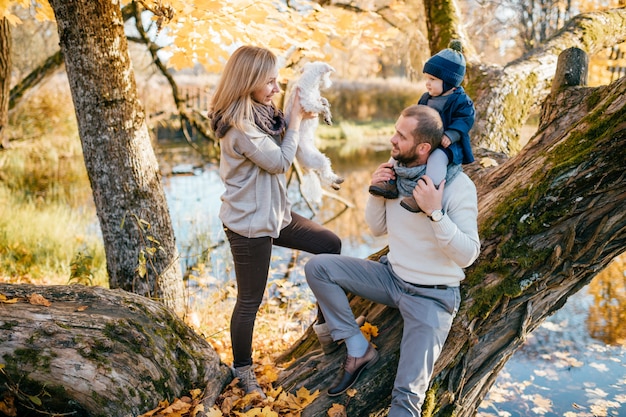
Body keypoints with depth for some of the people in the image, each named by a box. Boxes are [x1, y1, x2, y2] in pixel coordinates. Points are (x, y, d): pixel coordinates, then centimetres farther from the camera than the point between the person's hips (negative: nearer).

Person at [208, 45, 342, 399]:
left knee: (332, 246, 15)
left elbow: (283, 149, 14)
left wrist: (299, 118, 1)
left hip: (275, 214, 9)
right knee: (250, 302, 5)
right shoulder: (238, 126, -24)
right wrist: (295, 119, -10)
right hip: (250, 225, -9)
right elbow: (280, 161, -20)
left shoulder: (262, 113, 4)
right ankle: (243, 368, 27)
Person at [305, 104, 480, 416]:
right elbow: (377, 229, 7)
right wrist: (376, 192, -11)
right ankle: (359, 349, -1)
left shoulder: (458, 185, -18)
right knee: (317, 267, -9)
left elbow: (467, 256, -22)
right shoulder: (396, 172, -2)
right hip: (391, 275, 6)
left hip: (432, 295, -6)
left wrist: (435, 212, -32)